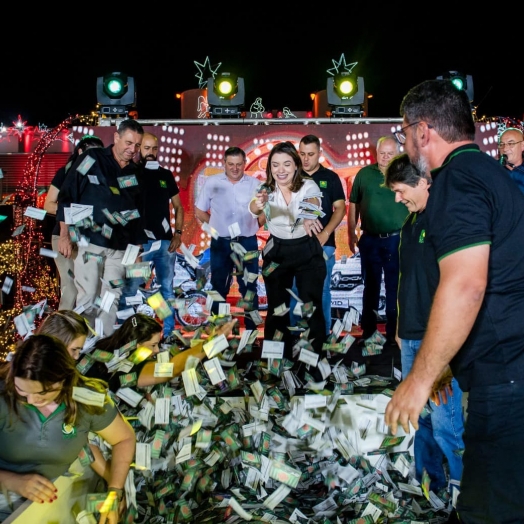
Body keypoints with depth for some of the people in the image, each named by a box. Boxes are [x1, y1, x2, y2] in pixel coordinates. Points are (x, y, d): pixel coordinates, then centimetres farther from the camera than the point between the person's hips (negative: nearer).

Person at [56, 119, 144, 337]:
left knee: (111, 300, 3)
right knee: (87, 298, -4)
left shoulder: (135, 173, 12)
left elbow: (137, 212, 19)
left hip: (119, 247, 4)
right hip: (89, 242, -4)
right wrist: (64, 236, -6)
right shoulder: (92, 159, -1)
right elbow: (67, 196, -3)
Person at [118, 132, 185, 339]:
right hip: (139, 242, -4)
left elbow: (178, 206, 17)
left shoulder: (166, 175, 12)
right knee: (129, 291, -5)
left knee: (167, 290, 8)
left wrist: (178, 233, 5)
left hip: (166, 242, 4)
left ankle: (169, 333, 16)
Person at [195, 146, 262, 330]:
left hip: (247, 243, 0)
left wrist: (252, 226, -5)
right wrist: (215, 226, 0)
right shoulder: (211, 183, 2)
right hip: (220, 243, 1)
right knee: (219, 288, 10)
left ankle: (251, 329, 15)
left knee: (249, 288, 6)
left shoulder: (255, 184, 2)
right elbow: (199, 211, 7)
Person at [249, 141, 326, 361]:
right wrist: (258, 204, -55)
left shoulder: (308, 186, -12)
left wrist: (308, 217, -60)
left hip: (308, 252, -2)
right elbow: (253, 208, -29)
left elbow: (313, 203, -36)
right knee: (276, 308, 7)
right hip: (276, 253, 2)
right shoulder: (267, 190, -7)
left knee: (311, 308, 0)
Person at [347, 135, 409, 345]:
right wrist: (351, 234, 6)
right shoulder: (364, 174, 4)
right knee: (370, 286, 12)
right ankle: (368, 331, 24)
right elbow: (353, 205, 8)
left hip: (397, 240, -1)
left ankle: (393, 333, 17)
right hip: (370, 240, 2)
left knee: (395, 287, 6)